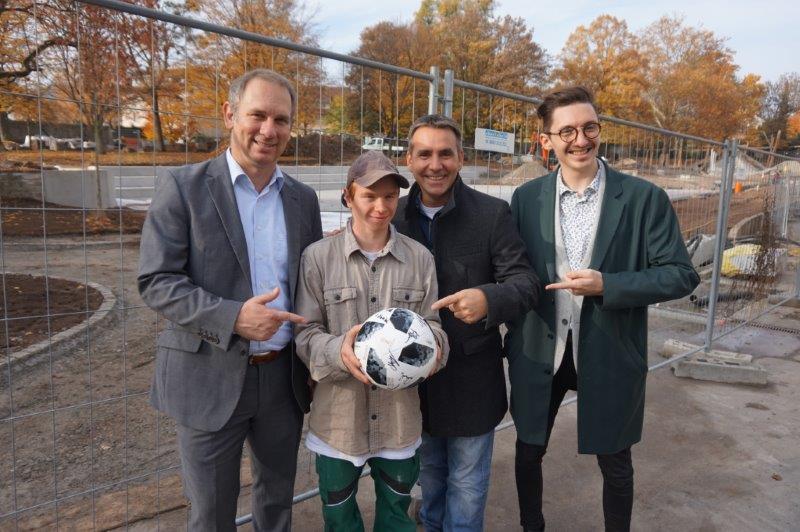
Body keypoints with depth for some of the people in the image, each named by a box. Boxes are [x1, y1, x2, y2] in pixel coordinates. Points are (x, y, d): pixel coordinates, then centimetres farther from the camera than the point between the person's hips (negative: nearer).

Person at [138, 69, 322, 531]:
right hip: (210, 379, -3)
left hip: (283, 377, 4)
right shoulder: (185, 187, -8)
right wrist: (233, 318, -25)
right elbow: (156, 282, -12)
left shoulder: (303, 198, 4)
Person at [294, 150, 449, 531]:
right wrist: (339, 352, -26)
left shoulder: (420, 257, -2)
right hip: (338, 415, -1)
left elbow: (431, 322, 3)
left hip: (400, 414, 2)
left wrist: (431, 345, -19)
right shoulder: (318, 256, -9)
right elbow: (305, 332, -7)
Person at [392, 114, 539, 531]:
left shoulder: (492, 213, -12)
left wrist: (488, 298, -35)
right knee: (429, 480, 26)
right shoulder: (394, 216, -3)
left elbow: (526, 284, -16)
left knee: (466, 489, 16)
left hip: (471, 380, -3)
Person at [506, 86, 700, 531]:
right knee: (529, 452, 18)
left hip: (609, 354, -2)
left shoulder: (644, 198, -8)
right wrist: (514, 342, 3)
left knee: (615, 462, 16)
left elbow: (681, 274, -8)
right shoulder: (527, 198, -2)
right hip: (538, 351, 2)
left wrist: (606, 285, -22)